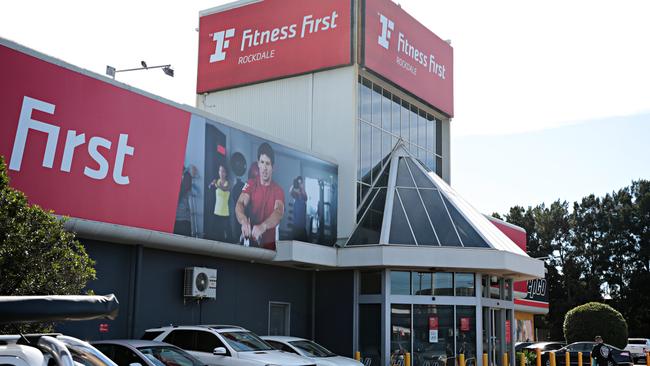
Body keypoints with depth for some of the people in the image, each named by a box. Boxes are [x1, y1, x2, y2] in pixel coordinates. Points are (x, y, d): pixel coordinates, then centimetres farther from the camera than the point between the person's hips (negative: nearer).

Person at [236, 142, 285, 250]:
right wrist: (244, 221, -37)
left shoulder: (278, 190, -3)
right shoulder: (251, 184, 1)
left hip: (269, 245, 0)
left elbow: (279, 212, -20)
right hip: (251, 241, 0)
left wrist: (263, 226, -40)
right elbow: (240, 204, -14)